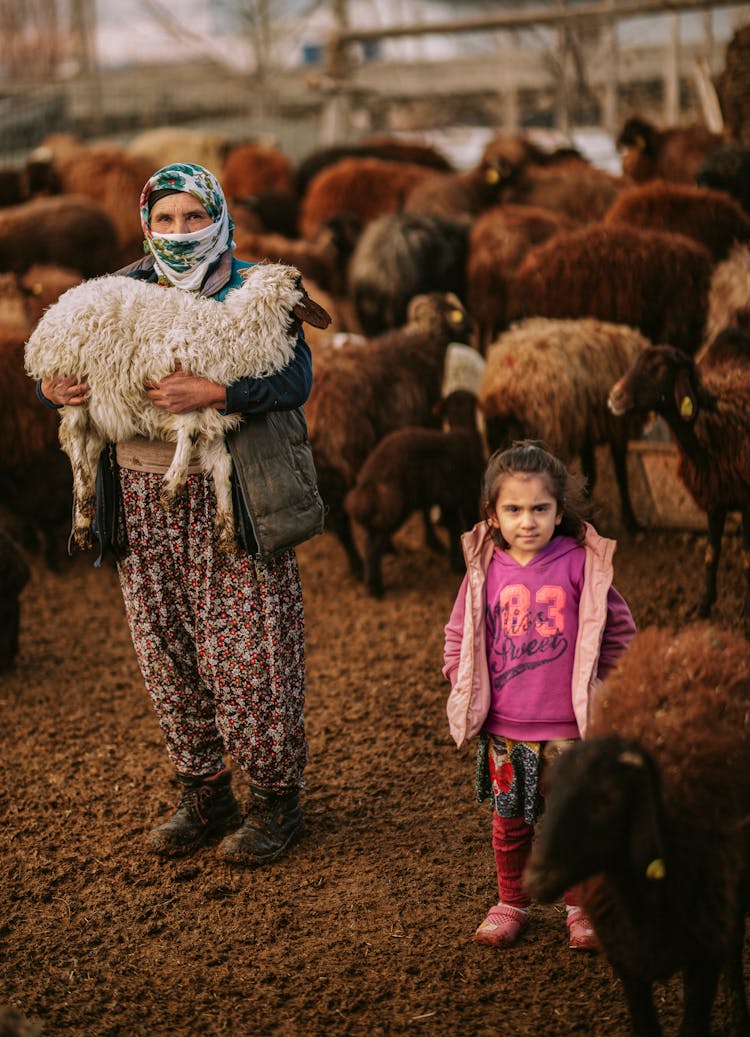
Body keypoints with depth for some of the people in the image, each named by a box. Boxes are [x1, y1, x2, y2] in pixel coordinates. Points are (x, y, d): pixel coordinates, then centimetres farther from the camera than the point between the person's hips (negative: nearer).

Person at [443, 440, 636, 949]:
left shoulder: (580, 564, -8)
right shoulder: (484, 570, -2)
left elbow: (620, 630, 3)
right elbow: (459, 636, 12)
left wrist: (602, 688, 3)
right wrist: (467, 689, 4)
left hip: (569, 727, -2)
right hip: (503, 730, 2)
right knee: (509, 822, 14)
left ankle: (581, 906, 25)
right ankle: (511, 903, 31)